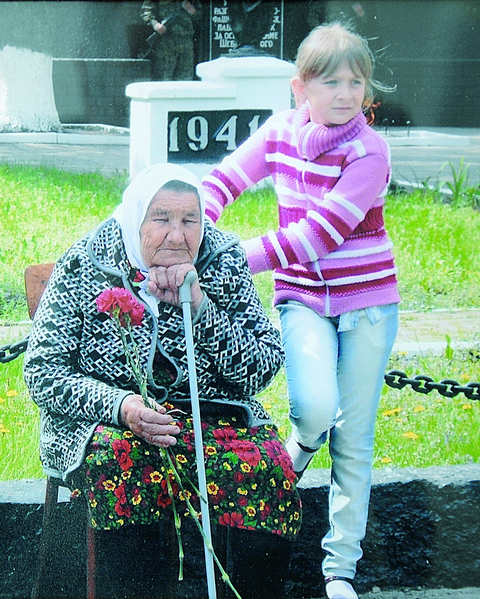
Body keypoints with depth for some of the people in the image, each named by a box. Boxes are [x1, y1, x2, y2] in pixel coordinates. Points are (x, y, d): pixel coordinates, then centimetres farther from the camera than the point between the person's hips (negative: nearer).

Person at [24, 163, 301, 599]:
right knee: (123, 460, -36)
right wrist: (119, 405, -22)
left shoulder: (225, 264, 2)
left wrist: (200, 306, -17)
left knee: (266, 465, -27)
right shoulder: (84, 266, -2)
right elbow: (42, 370, -5)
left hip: (213, 416, 2)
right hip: (107, 423, -2)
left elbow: (265, 368, -3)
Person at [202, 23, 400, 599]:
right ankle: (300, 446, 12)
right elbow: (223, 179, -2)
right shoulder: (282, 130, -2)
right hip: (303, 297, 2)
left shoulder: (368, 151, -16)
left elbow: (318, 234, -22)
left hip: (366, 301, -2)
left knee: (353, 438, 4)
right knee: (315, 406, -25)